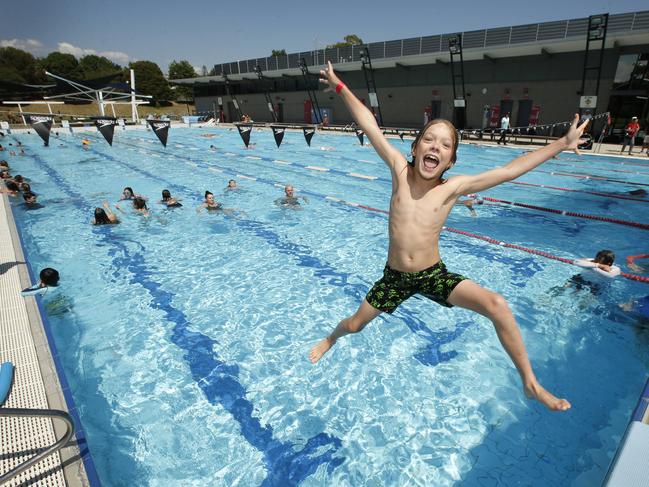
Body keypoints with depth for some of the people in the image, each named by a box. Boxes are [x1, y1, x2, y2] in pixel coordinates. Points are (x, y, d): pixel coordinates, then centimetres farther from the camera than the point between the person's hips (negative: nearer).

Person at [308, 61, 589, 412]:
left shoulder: (453, 187, -11)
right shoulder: (400, 171, -10)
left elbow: (509, 170, -9)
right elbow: (369, 125, -7)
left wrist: (562, 143, -7)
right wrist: (340, 87, -1)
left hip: (434, 275, -1)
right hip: (394, 277, 1)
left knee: (497, 306, -19)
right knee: (354, 325, 13)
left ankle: (531, 384, 3)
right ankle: (330, 339, 52)